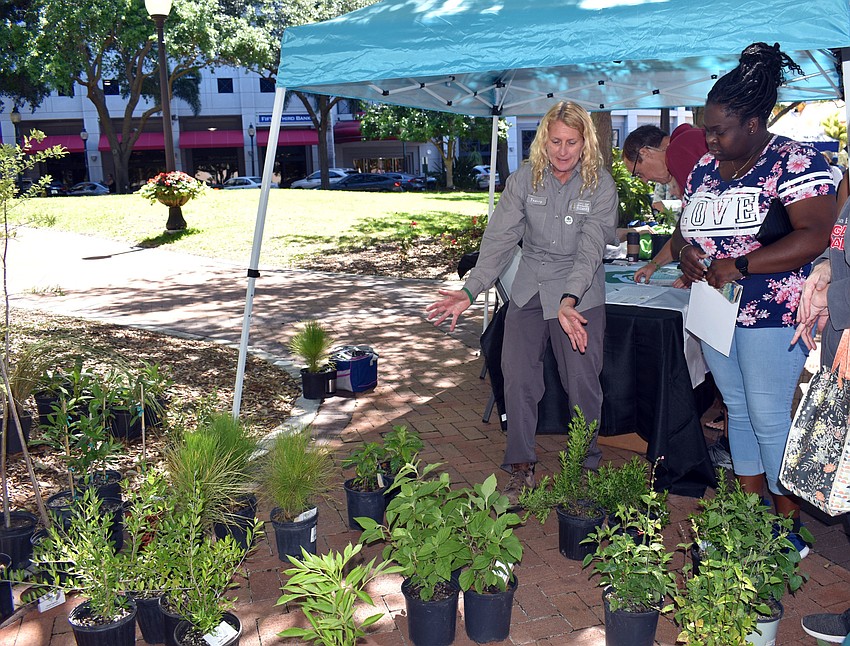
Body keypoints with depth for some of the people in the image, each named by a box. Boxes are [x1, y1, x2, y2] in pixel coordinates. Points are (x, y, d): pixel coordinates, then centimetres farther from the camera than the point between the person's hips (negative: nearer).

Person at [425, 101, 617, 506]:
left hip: (580, 293, -2)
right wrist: (470, 291, -21)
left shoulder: (600, 185, -9)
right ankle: (521, 468, 10)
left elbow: (590, 249, -17)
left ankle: (586, 466, 18)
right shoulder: (524, 179, -3)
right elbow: (498, 239, -9)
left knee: (582, 381, -4)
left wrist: (568, 301, -32)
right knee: (517, 376, -4)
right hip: (528, 290, 2)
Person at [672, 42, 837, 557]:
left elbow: (815, 236, -24)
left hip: (772, 315, -7)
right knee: (738, 408, 14)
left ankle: (789, 527, 15)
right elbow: (686, 226, 20)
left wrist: (739, 266, -26)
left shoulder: (795, 162, -13)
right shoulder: (706, 167, 9)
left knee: (769, 418, -2)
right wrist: (685, 250, -4)